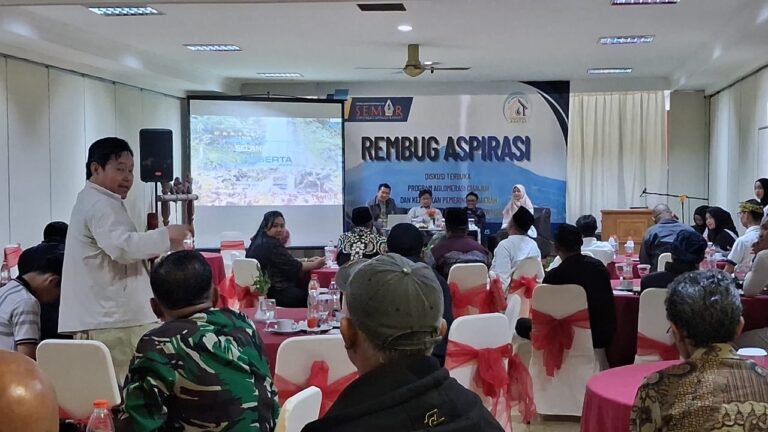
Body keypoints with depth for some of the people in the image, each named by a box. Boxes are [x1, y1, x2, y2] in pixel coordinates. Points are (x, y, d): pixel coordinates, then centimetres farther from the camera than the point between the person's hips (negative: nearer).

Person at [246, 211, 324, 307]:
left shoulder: (259, 241, 10)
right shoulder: (271, 245, -20)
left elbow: (287, 262, 14)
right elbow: (294, 267, -13)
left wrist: (307, 260, 8)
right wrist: (315, 265, 0)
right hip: (272, 294, -10)